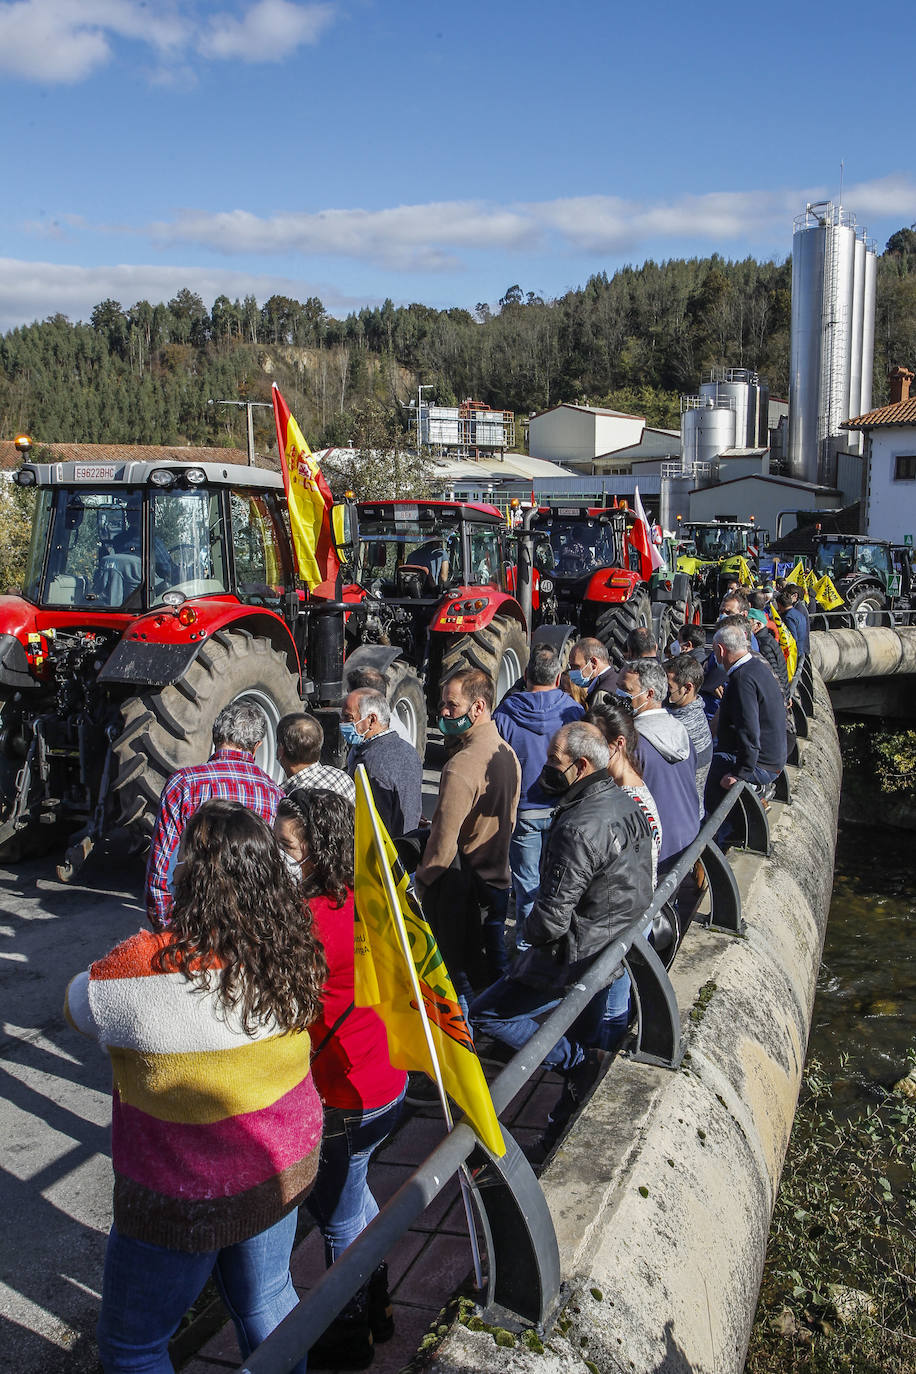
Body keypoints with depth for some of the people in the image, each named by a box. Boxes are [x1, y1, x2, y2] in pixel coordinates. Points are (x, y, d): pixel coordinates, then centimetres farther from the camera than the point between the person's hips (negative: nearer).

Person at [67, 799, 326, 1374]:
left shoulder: (151, 965, -30)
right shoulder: (293, 949, -14)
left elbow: (80, 1004, -11)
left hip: (187, 1197, -5)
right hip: (285, 1168, 6)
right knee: (266, 1302, 29)